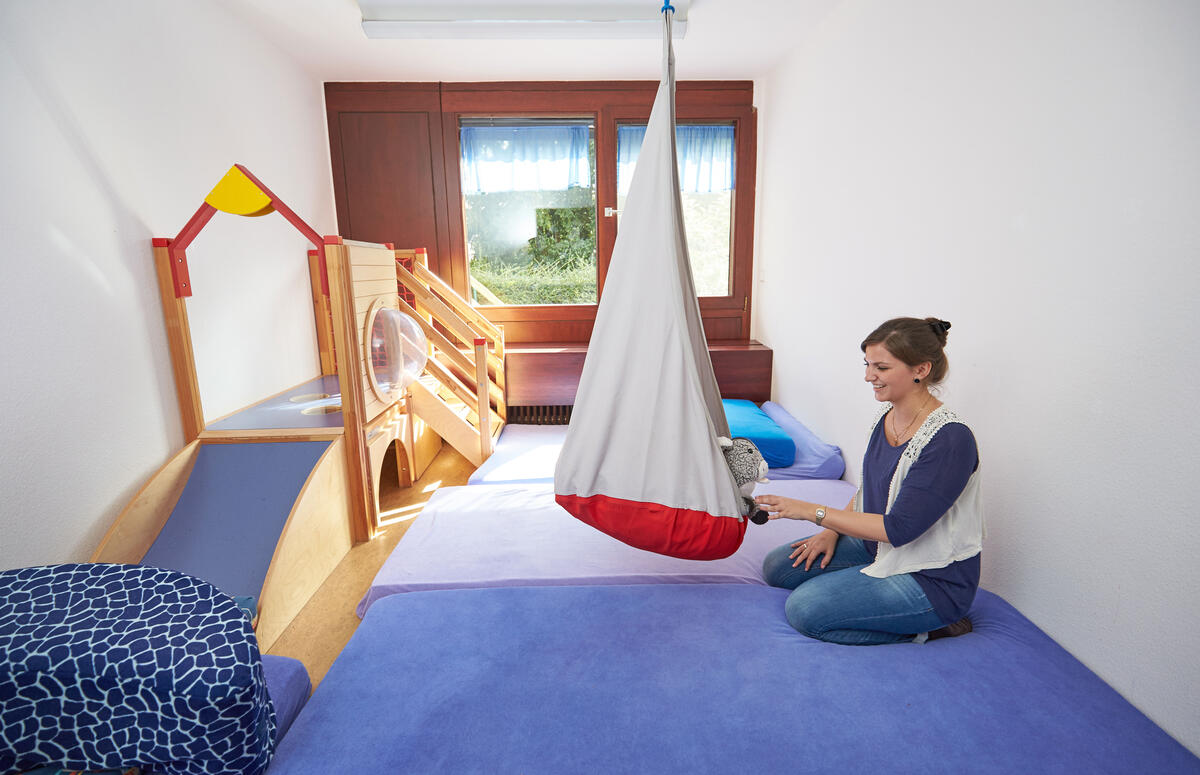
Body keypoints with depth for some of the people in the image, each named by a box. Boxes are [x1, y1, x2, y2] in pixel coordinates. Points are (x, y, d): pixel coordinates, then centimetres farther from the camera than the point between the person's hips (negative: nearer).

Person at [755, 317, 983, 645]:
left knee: (804, 607, -19)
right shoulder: (886, 415, 0)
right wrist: (832, 530, 1)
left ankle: (924, 629, -2)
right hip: (879, 546, 8)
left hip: (933, 577, -8)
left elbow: (898, 529, -27)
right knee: (777, 567, 3)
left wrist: (812, 511, -26)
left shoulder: (951, 440, -26)